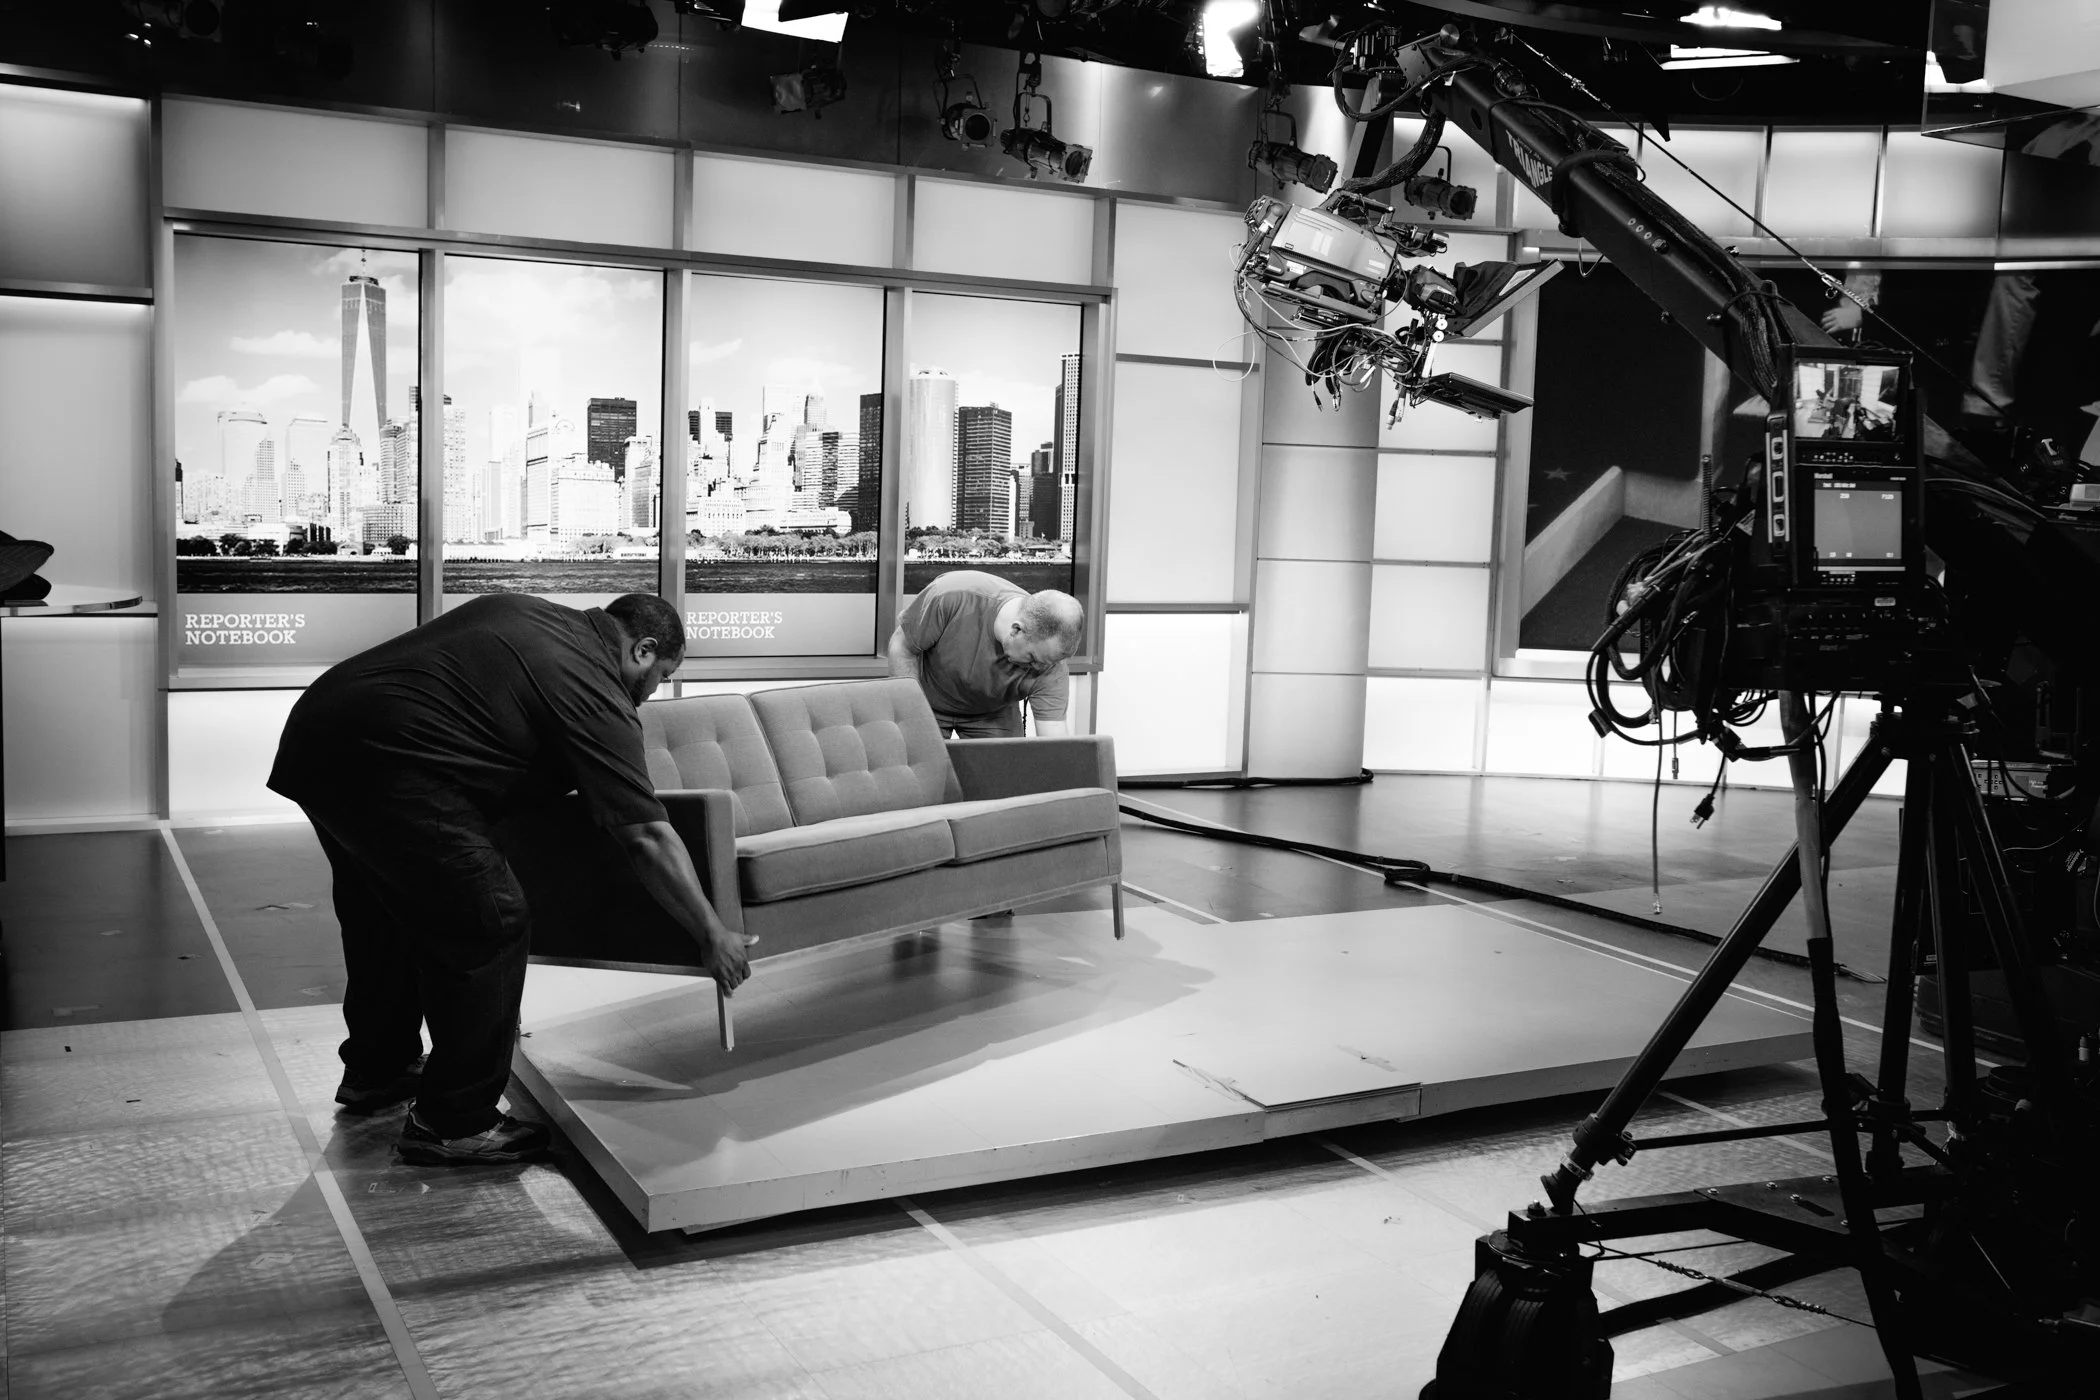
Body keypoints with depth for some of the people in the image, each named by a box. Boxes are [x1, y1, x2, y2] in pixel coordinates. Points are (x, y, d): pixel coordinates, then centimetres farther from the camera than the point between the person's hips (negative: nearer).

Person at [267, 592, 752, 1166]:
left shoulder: (522, 613, 19)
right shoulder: (594, 693, -6)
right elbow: (648, 838, -9)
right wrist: (713, 936, -2)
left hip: (314, 735, 10)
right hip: (384, 763, -10)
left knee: (384, 912, 27)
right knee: (486, 928, -3)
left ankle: (375, 1069, 45)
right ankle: (453, 1123, 7)